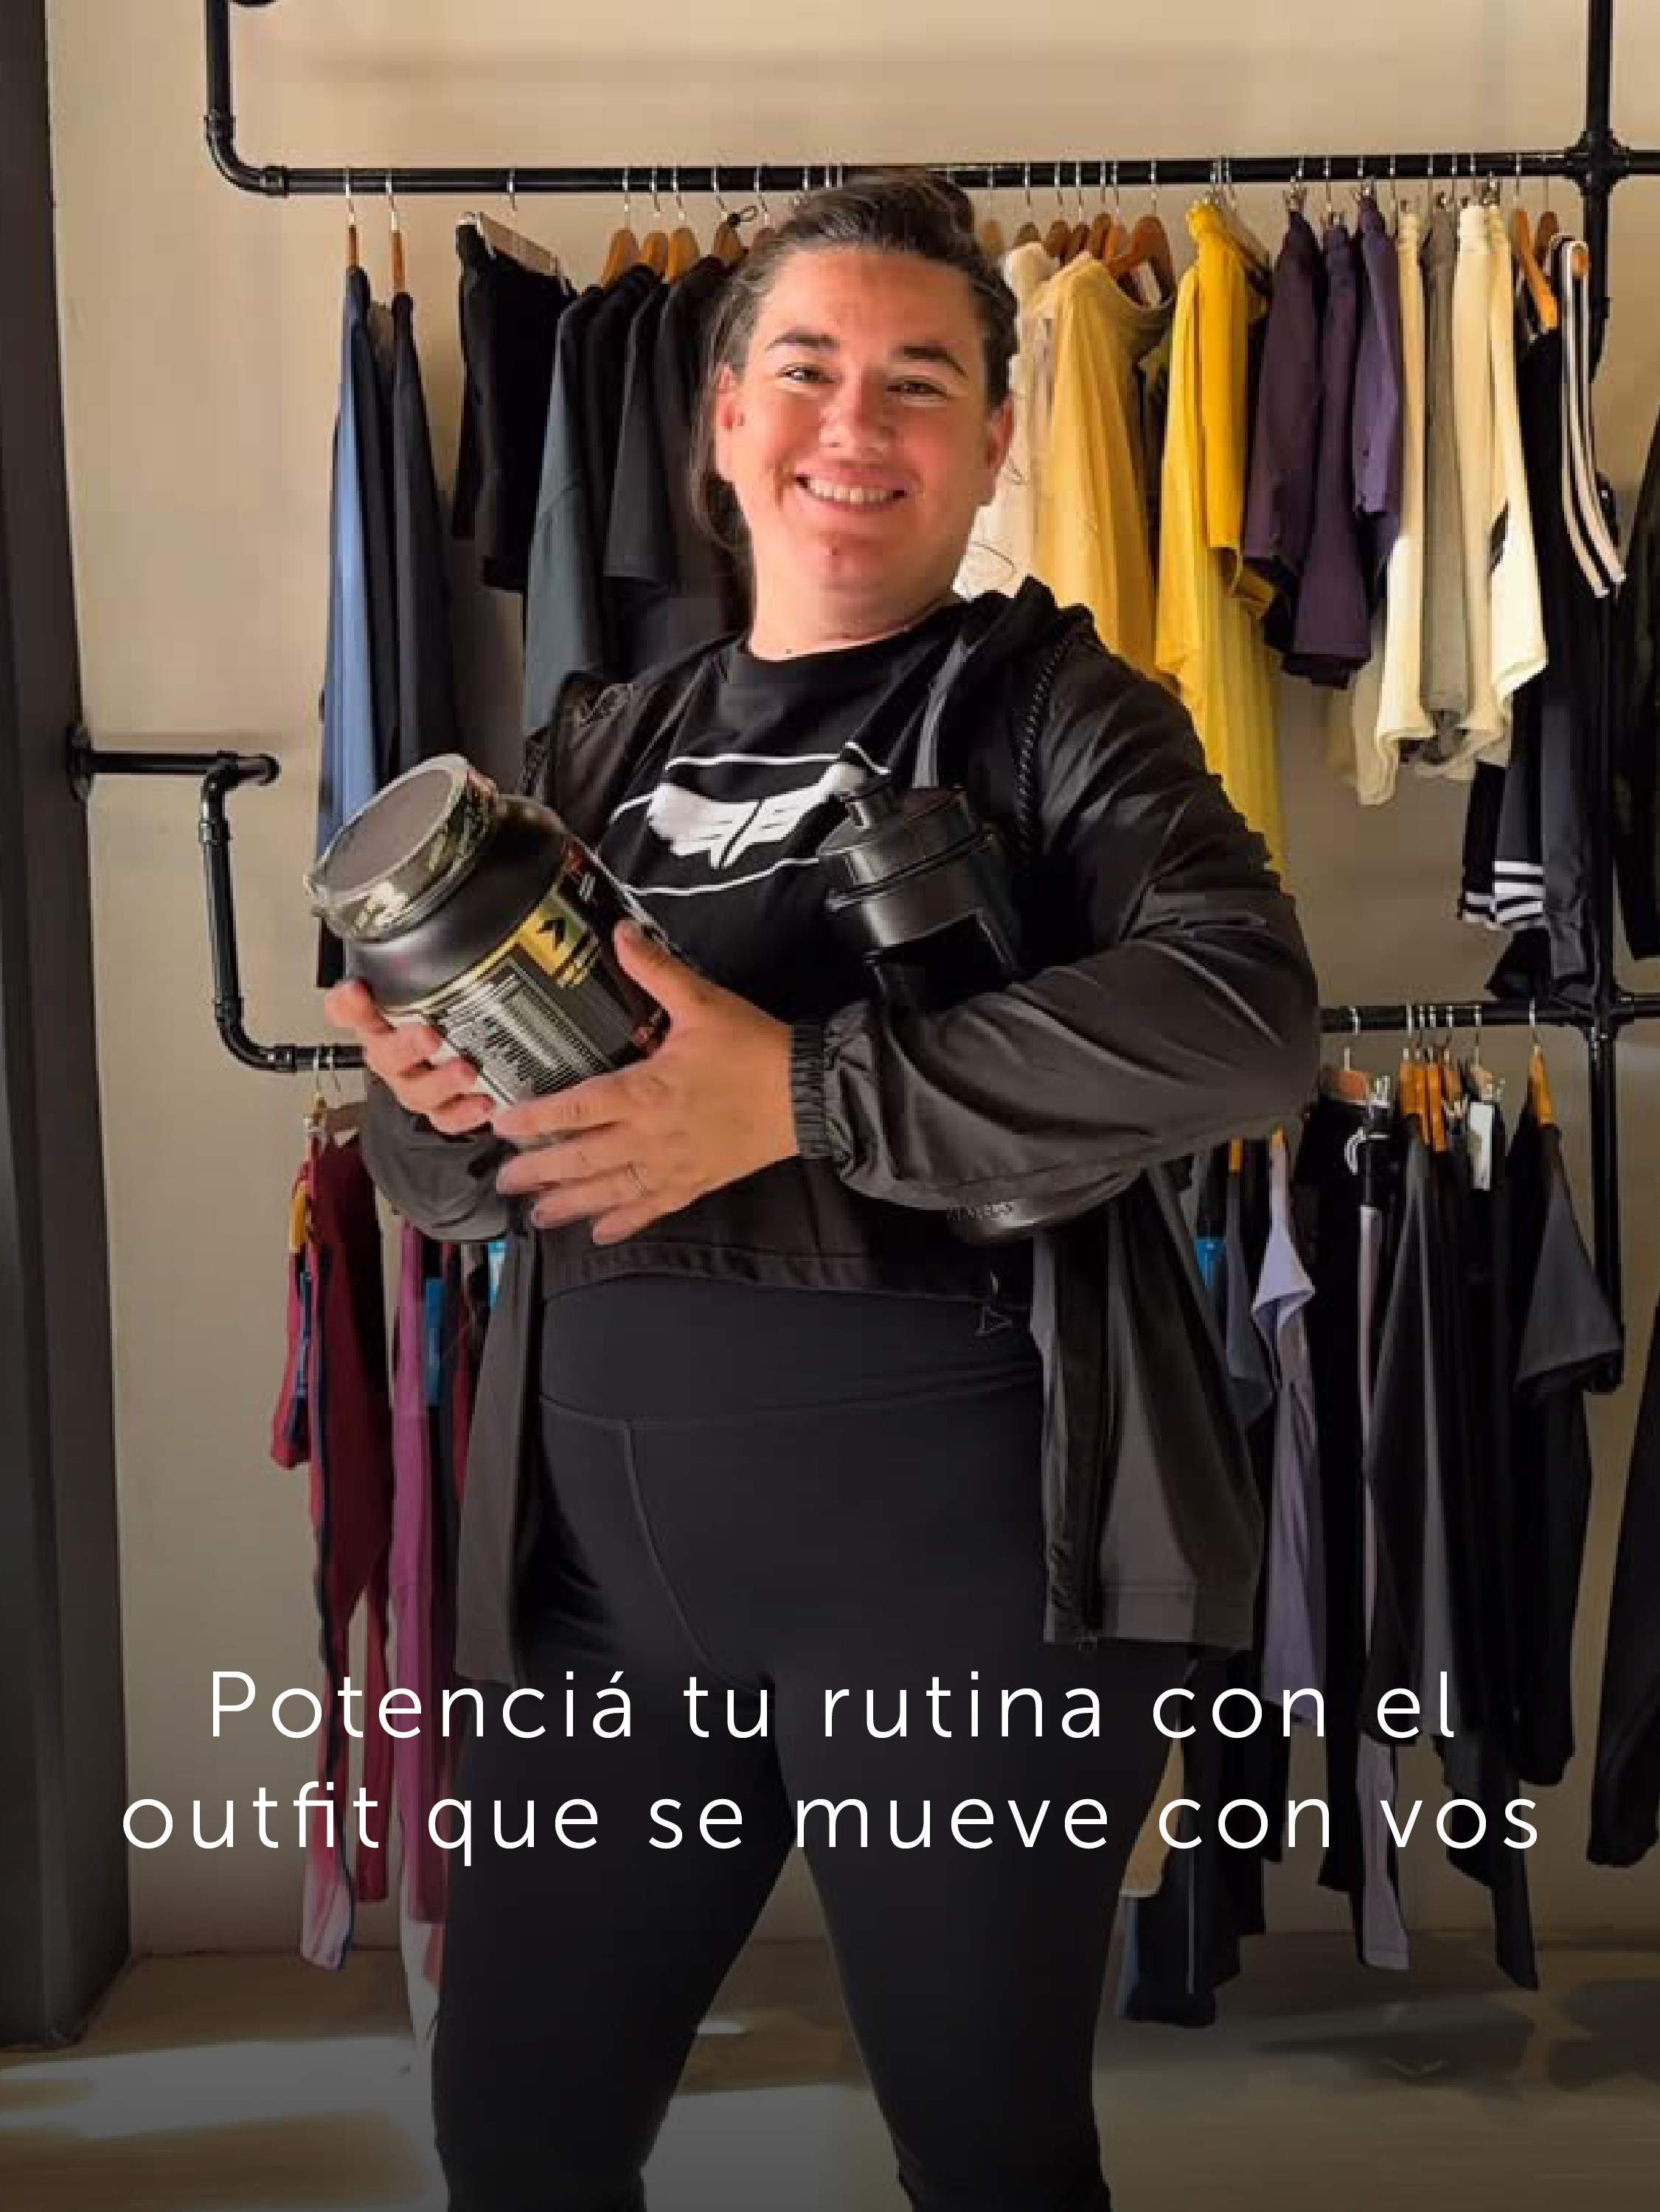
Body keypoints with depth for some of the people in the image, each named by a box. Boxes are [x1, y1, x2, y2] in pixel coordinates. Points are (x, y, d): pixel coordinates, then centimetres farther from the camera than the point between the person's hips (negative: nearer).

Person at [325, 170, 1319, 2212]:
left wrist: (798, 1094, -24)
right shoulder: (601, 749, 12)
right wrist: (435, 1106, -10)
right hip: (604, 1548, 5)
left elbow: (1248, 1012, -20)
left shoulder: (1046, 704, -1)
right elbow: (450, 1183, 14)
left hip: (962, 1547, -4)